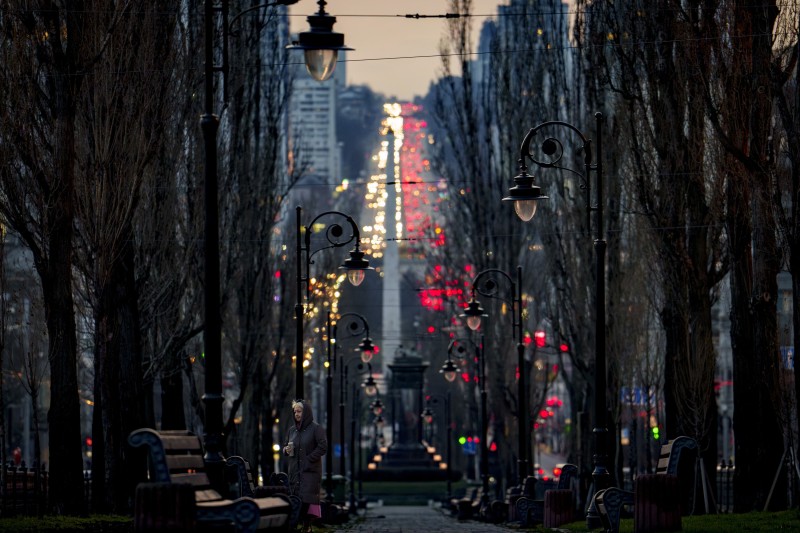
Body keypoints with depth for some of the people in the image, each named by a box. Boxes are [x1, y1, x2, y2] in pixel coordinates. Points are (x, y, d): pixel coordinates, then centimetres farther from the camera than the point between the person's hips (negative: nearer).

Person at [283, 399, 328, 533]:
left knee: (306, 499, -14)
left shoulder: (316, 428, -3)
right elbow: (286, 447, 23)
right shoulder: (292, 429, 14)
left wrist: (308, 459, -12)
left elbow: (323, 447, -9)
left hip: (310, 471, -5)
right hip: (295, 471, 5)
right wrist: (286, 450, -1)